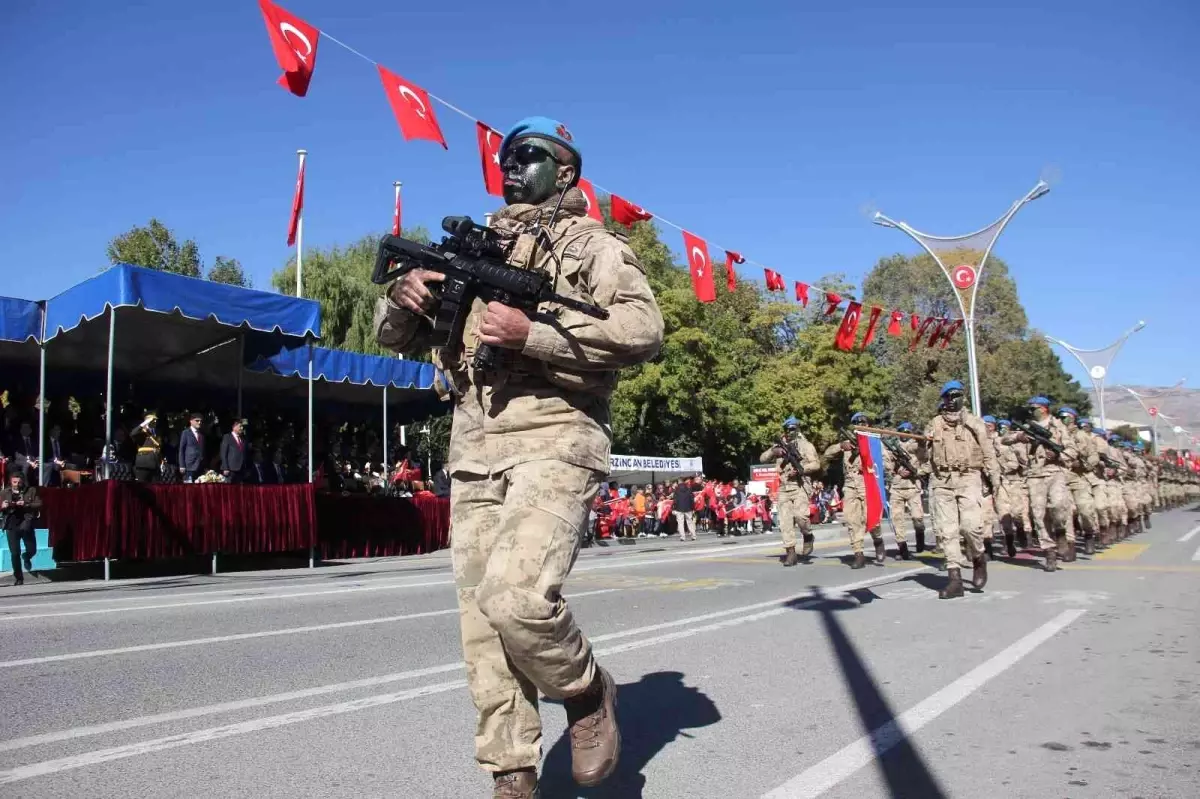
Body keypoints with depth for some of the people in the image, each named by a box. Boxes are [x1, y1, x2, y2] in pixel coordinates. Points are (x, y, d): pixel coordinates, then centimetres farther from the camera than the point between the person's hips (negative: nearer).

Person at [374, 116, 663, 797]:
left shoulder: (593, 244, 8)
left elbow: (645, 330, -9)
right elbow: (395, 337, 23)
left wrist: (532, 332, -18)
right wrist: (406, 297, -1)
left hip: (554, 441, -6)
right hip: (474, 450, 6)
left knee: (516, 597, -24)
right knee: (483, 621, 4)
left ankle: (588, 691, 6)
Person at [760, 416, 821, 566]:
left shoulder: (806, 445, 4)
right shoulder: (780, 445, 17)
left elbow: (816, 464, -3)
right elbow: (762, 458, 12)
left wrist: (800, 469, -16)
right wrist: (773, 451, -6)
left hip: (800, 486, -4)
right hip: (784, 488, 4)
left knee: (800, 515, -22)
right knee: (785, 520, -3)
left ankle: (808, 537, 8)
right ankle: (790, 552, 1)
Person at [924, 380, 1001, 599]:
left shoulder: (974, 422, 8)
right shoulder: (934, 424, 13)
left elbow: (988, 453, 8)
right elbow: (924, 453, 16)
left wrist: (995, 479, 1)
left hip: (969, 479, -2)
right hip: (942, 482, 2)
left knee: (971, 525, -17)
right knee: (946, 530, -3)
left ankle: (978, 559, 14)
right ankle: (955, 579, 0)